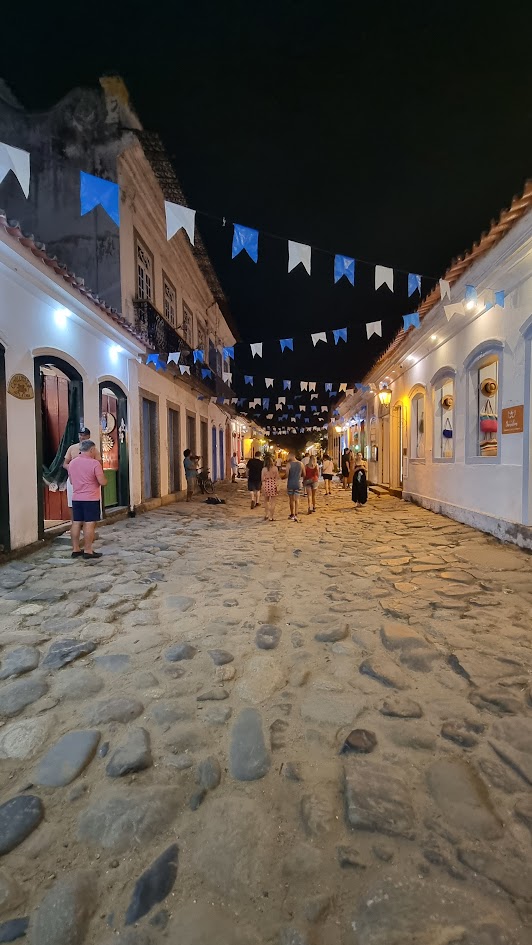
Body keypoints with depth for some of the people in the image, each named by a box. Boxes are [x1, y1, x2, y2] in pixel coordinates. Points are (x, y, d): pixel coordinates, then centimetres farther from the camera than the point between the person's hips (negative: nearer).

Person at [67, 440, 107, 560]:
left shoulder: (72, 462, 8)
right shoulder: (94, 463, -14)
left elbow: (71, 480, 20)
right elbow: (103, 482, -17)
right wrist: (104, 479, 5)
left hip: (76, 498, 7)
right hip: (91, 498, -7)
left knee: (76, 523, 11)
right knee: (89, 524, -3)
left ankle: (75, 549, 18)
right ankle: (88, 551, 0)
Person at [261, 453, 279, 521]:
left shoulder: (264, 469, -7)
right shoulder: (275, 468, -7)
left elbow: (262, 479, -4)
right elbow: (277, 477, 1)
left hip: (266, 485, 1)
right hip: (273, 485, -1)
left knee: (266, 501, 22)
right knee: (272, 502, 7)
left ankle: (266, 515, 23)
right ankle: (271, 517, 9)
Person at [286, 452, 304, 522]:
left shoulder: (289, 464, -9)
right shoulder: (301, 464, 1)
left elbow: (286, 474, -12)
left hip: (290, 483, -2)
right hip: (298, 483, 2)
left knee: (291, 500, 11)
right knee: (296, 499, 2)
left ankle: (292, 514, 20)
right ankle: (295, 515, -12)